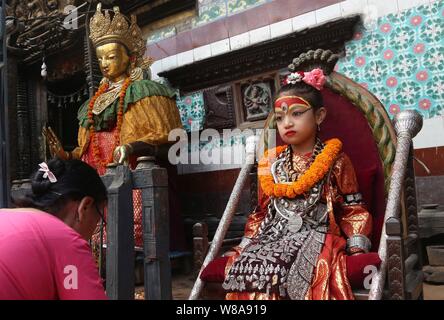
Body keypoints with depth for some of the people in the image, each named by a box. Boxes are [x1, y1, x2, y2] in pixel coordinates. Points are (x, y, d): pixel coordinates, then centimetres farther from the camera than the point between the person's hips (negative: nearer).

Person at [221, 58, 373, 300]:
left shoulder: (335, 161, 5)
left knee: (275, 268, -34)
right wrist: (248, 241, 13)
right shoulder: (272, 164, 16)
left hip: (315, 235, -4)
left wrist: (357, 244, -6)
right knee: (245, 262, -27)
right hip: (275, 235, 4)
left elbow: (353, 209, 6)